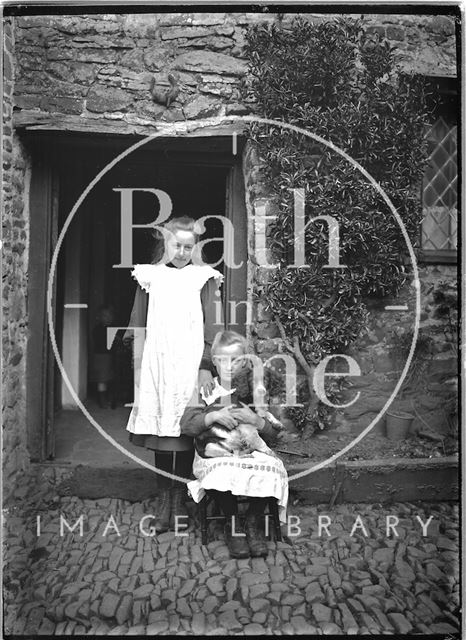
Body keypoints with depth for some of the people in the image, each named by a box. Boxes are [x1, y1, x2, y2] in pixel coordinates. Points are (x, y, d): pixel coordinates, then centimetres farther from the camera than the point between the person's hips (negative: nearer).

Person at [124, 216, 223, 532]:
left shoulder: (203, 278, 5)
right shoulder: (150, 276, 10)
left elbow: (209, 326, 0)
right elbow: (137, 325, 11)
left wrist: (206, 365, -9)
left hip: (190, 366, -1)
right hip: (157, 364, 2)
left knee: (185, 431, 2)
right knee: (160, 431, 4)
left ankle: (180, 498, 18)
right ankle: (164, 500, 18)